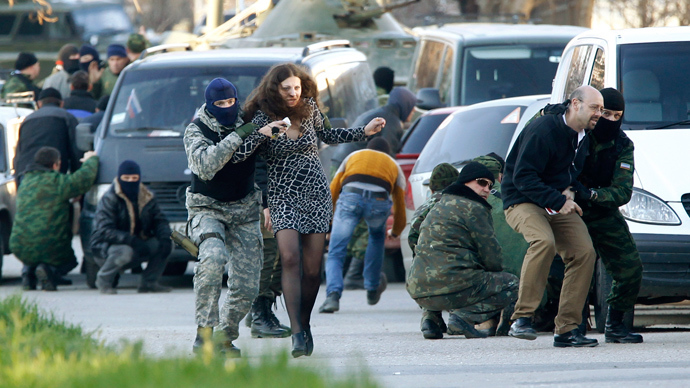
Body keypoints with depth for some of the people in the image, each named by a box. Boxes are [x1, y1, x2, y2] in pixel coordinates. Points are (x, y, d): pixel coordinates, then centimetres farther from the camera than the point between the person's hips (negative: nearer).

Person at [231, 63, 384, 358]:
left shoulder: (309, 108, 3)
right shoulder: (263, 118, -9)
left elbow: (328, 135, 24)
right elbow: (237, 155, -20)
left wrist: (364, 132, 19)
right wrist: (264, 132, -30)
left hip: (316, 194, 3)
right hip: (283, 197, -3)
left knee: (312, 268, -1)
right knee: (290, 258, -22)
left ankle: (305, 325, 20)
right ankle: (296, 332, -24)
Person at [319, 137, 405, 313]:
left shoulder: (353, 156, 35)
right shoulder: (394, 166, 35)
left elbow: (331, 192, 29)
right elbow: (400, 207, 37)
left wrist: (330, 225, 40)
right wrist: (395, 232, 56)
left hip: (350, 196, -1)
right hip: (378, 201, 1)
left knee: (335, 254, 1)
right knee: (377, 237, 34)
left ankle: (333, 296, -22)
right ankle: (372, 289, 39)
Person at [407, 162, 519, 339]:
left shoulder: (439, 206, 25)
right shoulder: (473, 208, -2)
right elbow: (491, 254, -2)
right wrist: (496, 271, 21)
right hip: (452, 286, -9)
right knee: (512, 284, 6)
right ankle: (464, 317, -13)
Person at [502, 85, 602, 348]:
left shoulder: (583, 137, 8)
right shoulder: (543, 130, -20)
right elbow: (523, 176, -23)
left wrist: (570, 190, 2)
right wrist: (558, 201, -25)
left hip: (559, 204, 8)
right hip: (523, 201, -8)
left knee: (584, 252, -12)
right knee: (544, 241, -35)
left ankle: (566, 329, -7)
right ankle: (522, 318, -30)